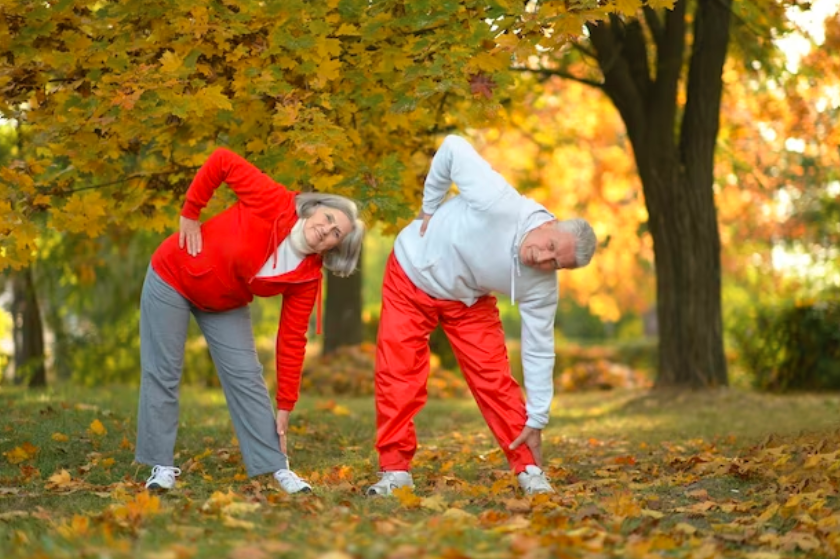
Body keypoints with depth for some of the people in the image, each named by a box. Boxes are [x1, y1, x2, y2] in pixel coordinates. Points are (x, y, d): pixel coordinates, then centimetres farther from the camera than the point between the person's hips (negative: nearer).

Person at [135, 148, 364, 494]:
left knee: (245, 376, -2)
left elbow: (291, 342, -13)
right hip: (173, 278, -4)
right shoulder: (273, 203, -29)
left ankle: (277, 467, 3)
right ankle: (161, 465, 8)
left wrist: (285, 407, -13)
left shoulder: (307, 278, -16)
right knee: (162, 374, -1)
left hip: (225, 306, 4)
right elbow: (222, 161, -25)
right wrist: (189, 214, -20)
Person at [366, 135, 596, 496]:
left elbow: (538, 351, -15)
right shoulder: (500, 204, -37)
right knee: (397, 375, -8)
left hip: (468, 301, 2)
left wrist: (537, 419, -15)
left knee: (493, 377, -8)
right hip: (411, 274, -2)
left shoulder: (541, 286, -24)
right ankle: (395, 471, -1)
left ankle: (528, 468, 3)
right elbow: (454, 149, -25)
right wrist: (430, 208, -17)